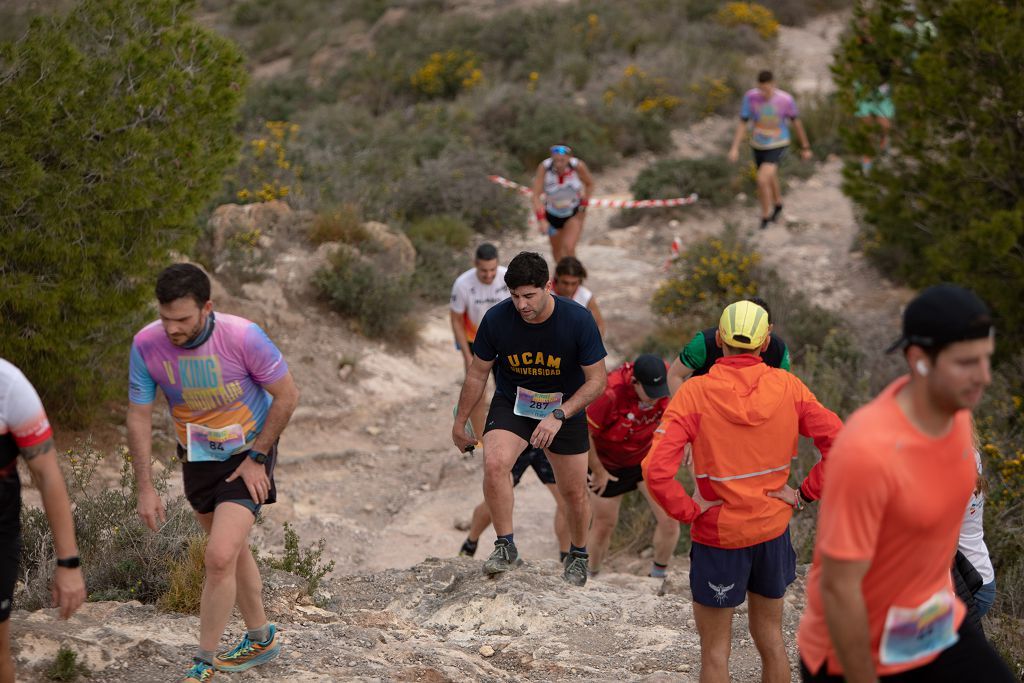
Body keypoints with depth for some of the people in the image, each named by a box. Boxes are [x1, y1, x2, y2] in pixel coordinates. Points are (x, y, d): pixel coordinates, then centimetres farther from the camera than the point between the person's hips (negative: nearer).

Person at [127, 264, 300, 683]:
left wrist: (256, 456, -12)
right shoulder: (146, 345, -18)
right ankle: (261, 638, 41)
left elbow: (287, 396, -14)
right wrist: (145, 488, -8)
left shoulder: (243, 337, -27)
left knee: (220, 558, -16)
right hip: (196, 458, 5)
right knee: (233, 550, 20)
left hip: (246, 456, -4)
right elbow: (139, 416, -8)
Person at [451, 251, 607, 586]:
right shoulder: (496, 319, -20)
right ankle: (506, 546, -13)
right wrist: (459, 423, 4)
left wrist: (559, 416, -27)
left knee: (574, 493, 7)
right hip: (512, 404, 0)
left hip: (565, 409, 0)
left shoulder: (578, 320, -24)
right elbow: (477, 373, -4)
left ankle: (578, 555, 36)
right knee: (494, 463, -28)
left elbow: (597, 379, -15)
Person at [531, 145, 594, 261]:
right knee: (557, 250, 17)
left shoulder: (578, 166, -25)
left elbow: (589, 184, -5)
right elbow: (536, 195, -26)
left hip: (574, 213, -1)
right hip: (552, 214, 1)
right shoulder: (544, 168, -28)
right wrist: (541, 219, -36)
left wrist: (583, 206, -11)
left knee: (568, 248, -18)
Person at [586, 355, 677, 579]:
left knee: (669, 519, -6)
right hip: (609, 464, -3)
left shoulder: (664, 378, -22)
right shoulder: (610, 393, -37)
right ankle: (590, 578, 36)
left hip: (647, 457, 3)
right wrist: (598, 472, -14)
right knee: (604, 524, 11)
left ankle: (659, 575, 19)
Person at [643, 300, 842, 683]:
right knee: (770, 636, 20)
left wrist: (689, 512, -12)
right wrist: (805, 493, -2)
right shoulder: (788, 387, -6)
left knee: (714, 647, 11)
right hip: (773, 530, 3)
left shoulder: (695, 393, -16)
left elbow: (655, 471, -25)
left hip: (718, 536, -3)